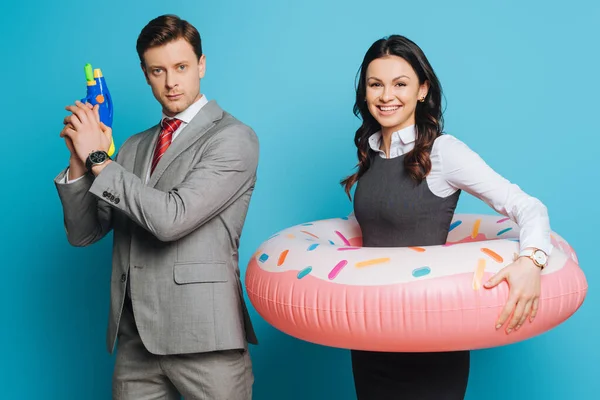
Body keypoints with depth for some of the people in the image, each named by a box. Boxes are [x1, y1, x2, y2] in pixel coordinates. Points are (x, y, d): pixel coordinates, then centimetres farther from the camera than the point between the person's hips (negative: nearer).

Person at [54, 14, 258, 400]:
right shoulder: (135, 147, 14)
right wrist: (79, 160, -3)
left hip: (202, 337, -5)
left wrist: (98, 158, -10)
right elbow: (83, 233, 12)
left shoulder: (234, 138, -6)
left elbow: (171, 218, -18)